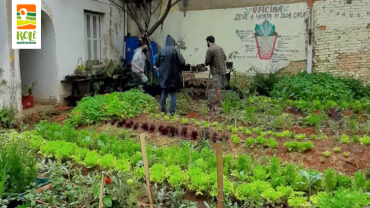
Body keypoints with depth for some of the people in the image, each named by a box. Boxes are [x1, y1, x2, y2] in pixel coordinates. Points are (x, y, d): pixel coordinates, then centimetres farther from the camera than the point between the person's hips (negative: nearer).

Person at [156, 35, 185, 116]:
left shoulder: (162, 51, -2)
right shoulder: (175, 50, -12)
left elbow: (157, 63, 5)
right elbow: (182, 62, -14)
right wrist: (179, 68, 6)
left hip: (163, 75, 3)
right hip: (173, 75, -3)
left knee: (164, 92, 16)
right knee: (173, 93, 5)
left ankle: (162, 110, 18)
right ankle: (172, 111, 2)